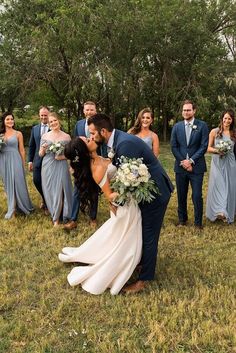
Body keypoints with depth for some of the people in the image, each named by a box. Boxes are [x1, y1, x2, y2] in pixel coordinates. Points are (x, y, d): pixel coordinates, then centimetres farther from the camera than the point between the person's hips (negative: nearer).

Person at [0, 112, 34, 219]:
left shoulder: (18, 134, -1)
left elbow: (22, 150, 1)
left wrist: (23, 164, 0)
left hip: (15, 160, -3)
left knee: (18, 183, 2)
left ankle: (22, 206, 19)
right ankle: (12, 208, 22)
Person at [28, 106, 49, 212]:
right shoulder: (34, 129, 10)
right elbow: (31, 146, 12)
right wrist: (30, 160, 7)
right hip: (38, 160, 4)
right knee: (36, 180, 0)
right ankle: (45, 199, 28)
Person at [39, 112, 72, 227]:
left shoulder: (66, 136, 0)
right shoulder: (45, 136, 4)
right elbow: (40, 154, 8)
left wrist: (62, 157, -13)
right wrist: (43, 148, -13)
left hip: (61, 166, -2)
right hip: (48, 167, 2)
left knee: (59, 191, -2)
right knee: (49, 191, 6)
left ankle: (56, 218, 12)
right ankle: (54, 213, 26)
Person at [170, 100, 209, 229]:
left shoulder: (202, 125, -1)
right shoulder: (177, 126, 6)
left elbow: (204, 146, -6)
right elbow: (173, 147, 3)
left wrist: (191, 161, -12)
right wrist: (183, 162, -8)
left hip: (196, 167, -3)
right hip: (180, 166, 3)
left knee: (197, 196, -1)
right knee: (181, 196, 11)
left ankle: (198, 222, 12)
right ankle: (182, 219, 25)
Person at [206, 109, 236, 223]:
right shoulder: (214, 132, 0)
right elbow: (208, 148, 2)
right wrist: (217, 150, -15)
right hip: (217, 163, -2)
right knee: (217, 186, -8)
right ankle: (219, 211, -3)